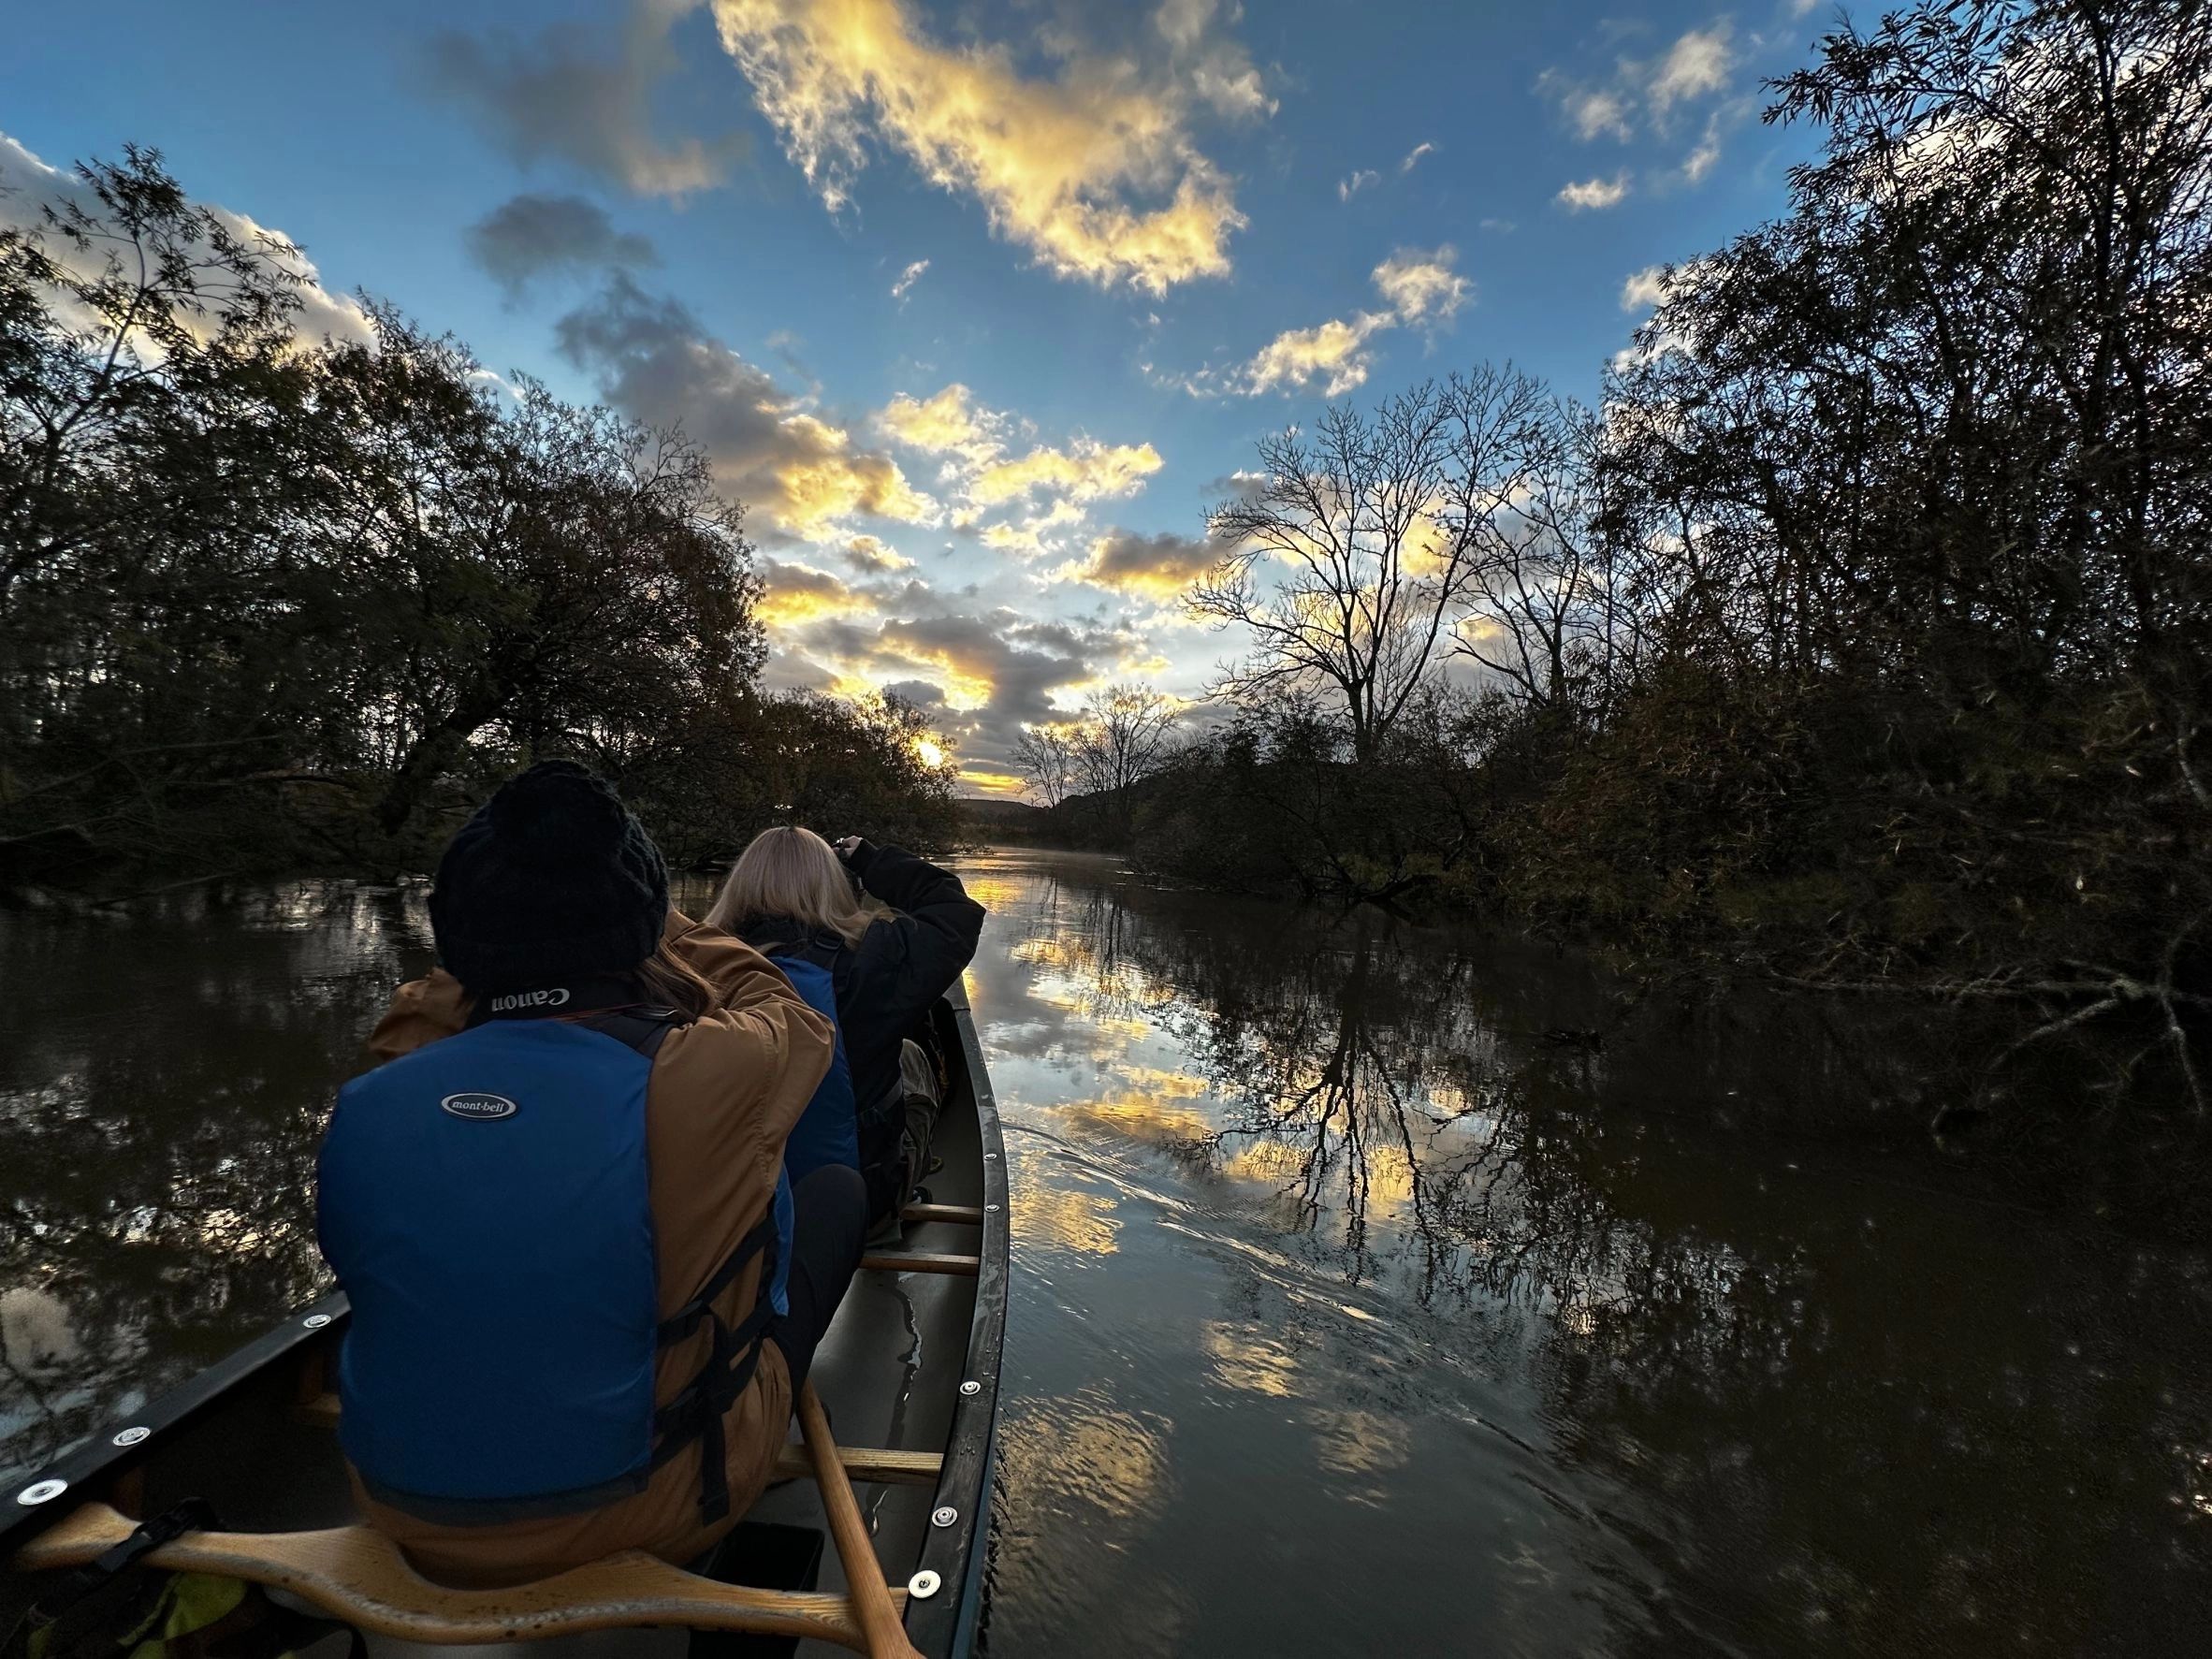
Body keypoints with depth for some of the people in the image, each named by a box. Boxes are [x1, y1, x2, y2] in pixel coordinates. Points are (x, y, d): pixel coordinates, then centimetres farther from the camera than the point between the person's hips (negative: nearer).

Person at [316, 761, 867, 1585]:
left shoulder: (364, 1107, -17)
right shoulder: (704, 1078, -28)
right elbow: (791, 1017, -5)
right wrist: (661, 926, 5)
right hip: (640, 1515, -4)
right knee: (836, 1188, 12)